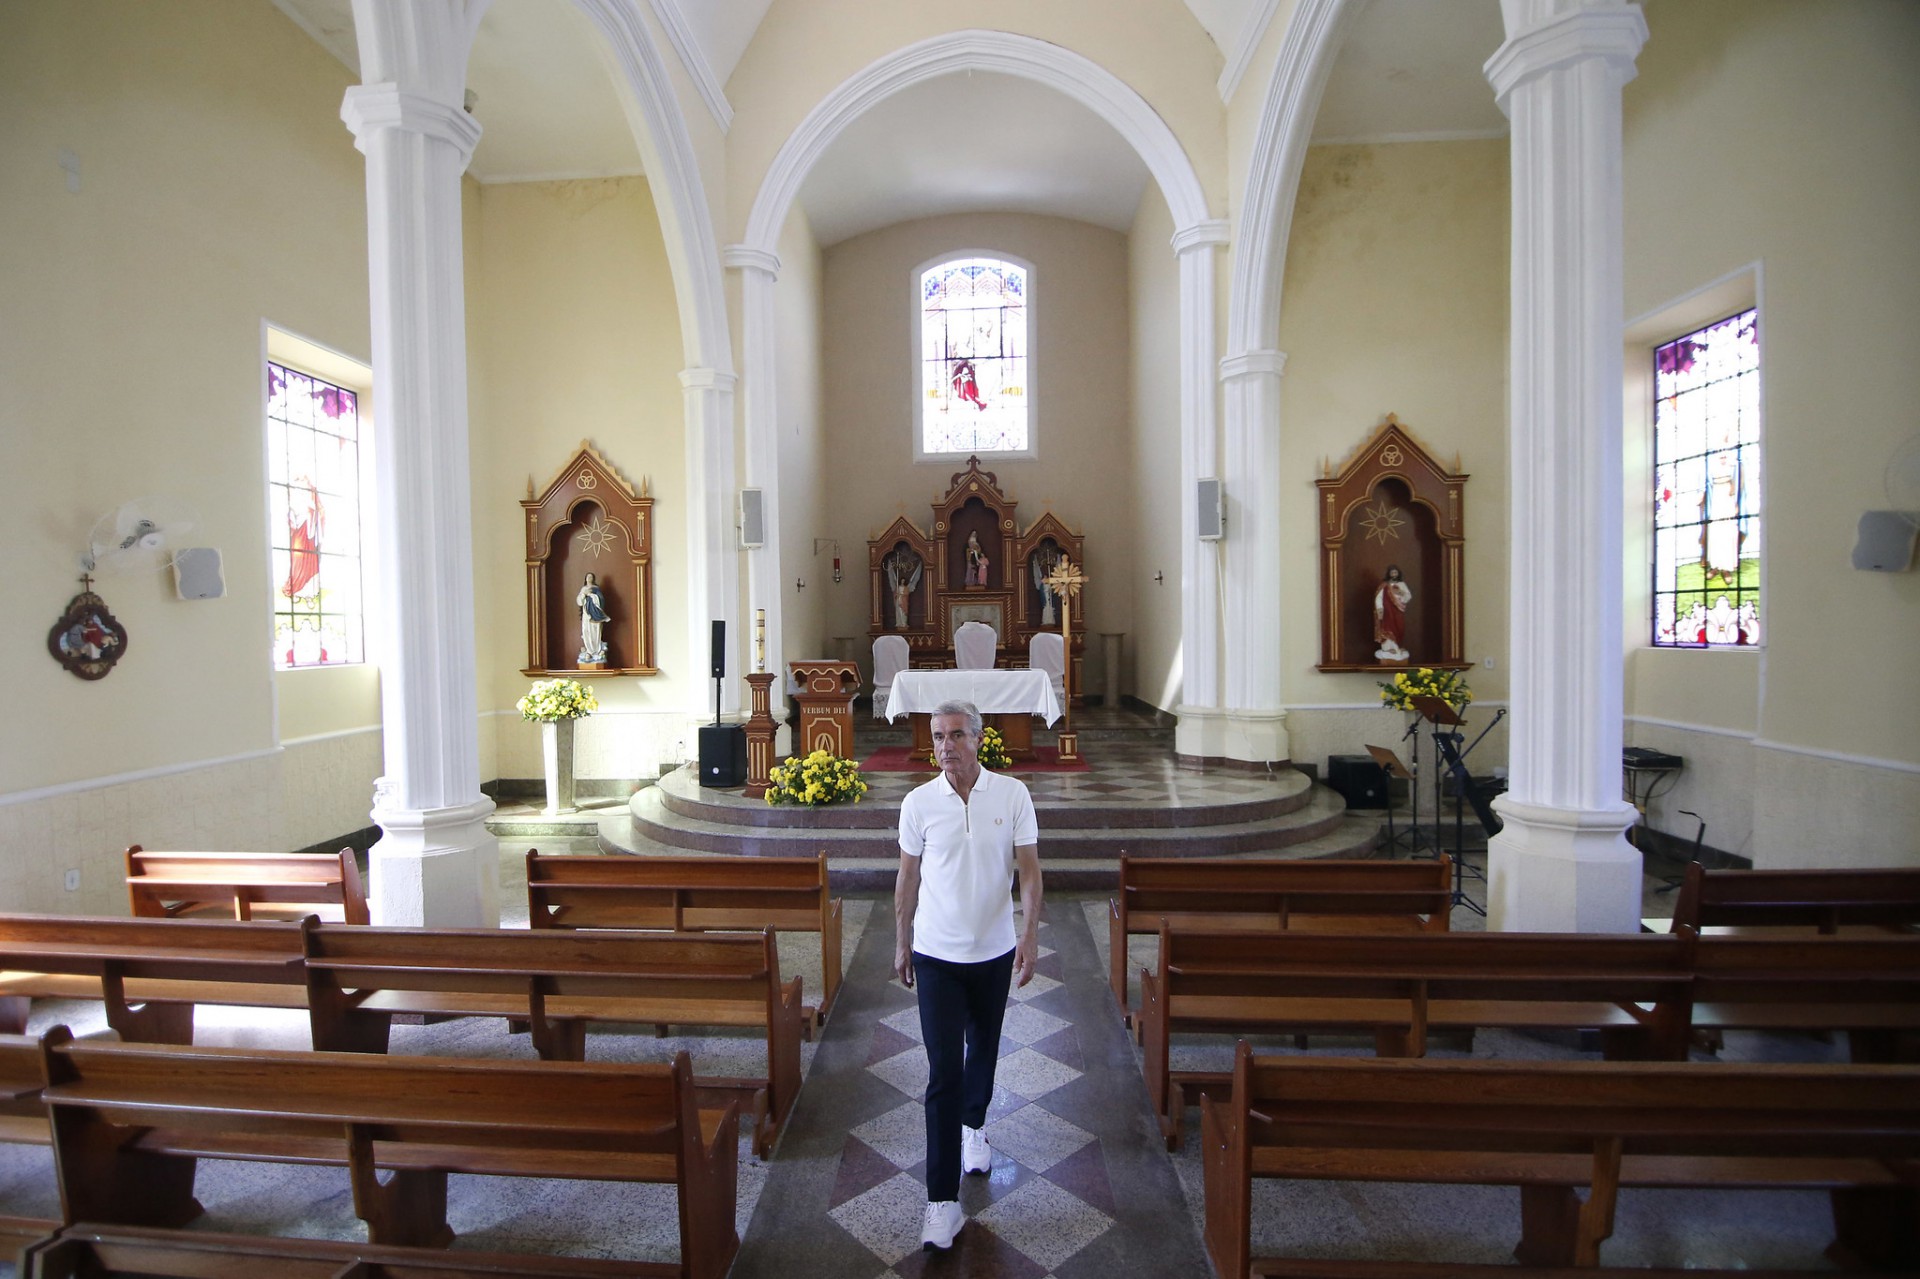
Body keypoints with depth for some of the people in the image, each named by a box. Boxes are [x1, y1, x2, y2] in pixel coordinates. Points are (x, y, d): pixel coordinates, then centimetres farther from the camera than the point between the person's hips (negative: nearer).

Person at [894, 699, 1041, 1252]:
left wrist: (1030, 935, -13)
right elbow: (908, 878, 1)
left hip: (995, 951, 2)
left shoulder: (1012, 794, -10)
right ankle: (942, 1201, 11)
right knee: (943, 1071, -1)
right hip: (936, 955, -1)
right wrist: (902, 944, 6)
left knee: (984, 1048, 23)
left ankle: (973, 1126, 51)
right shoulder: (918, 803, -9)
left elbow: (1029, 870, -6)